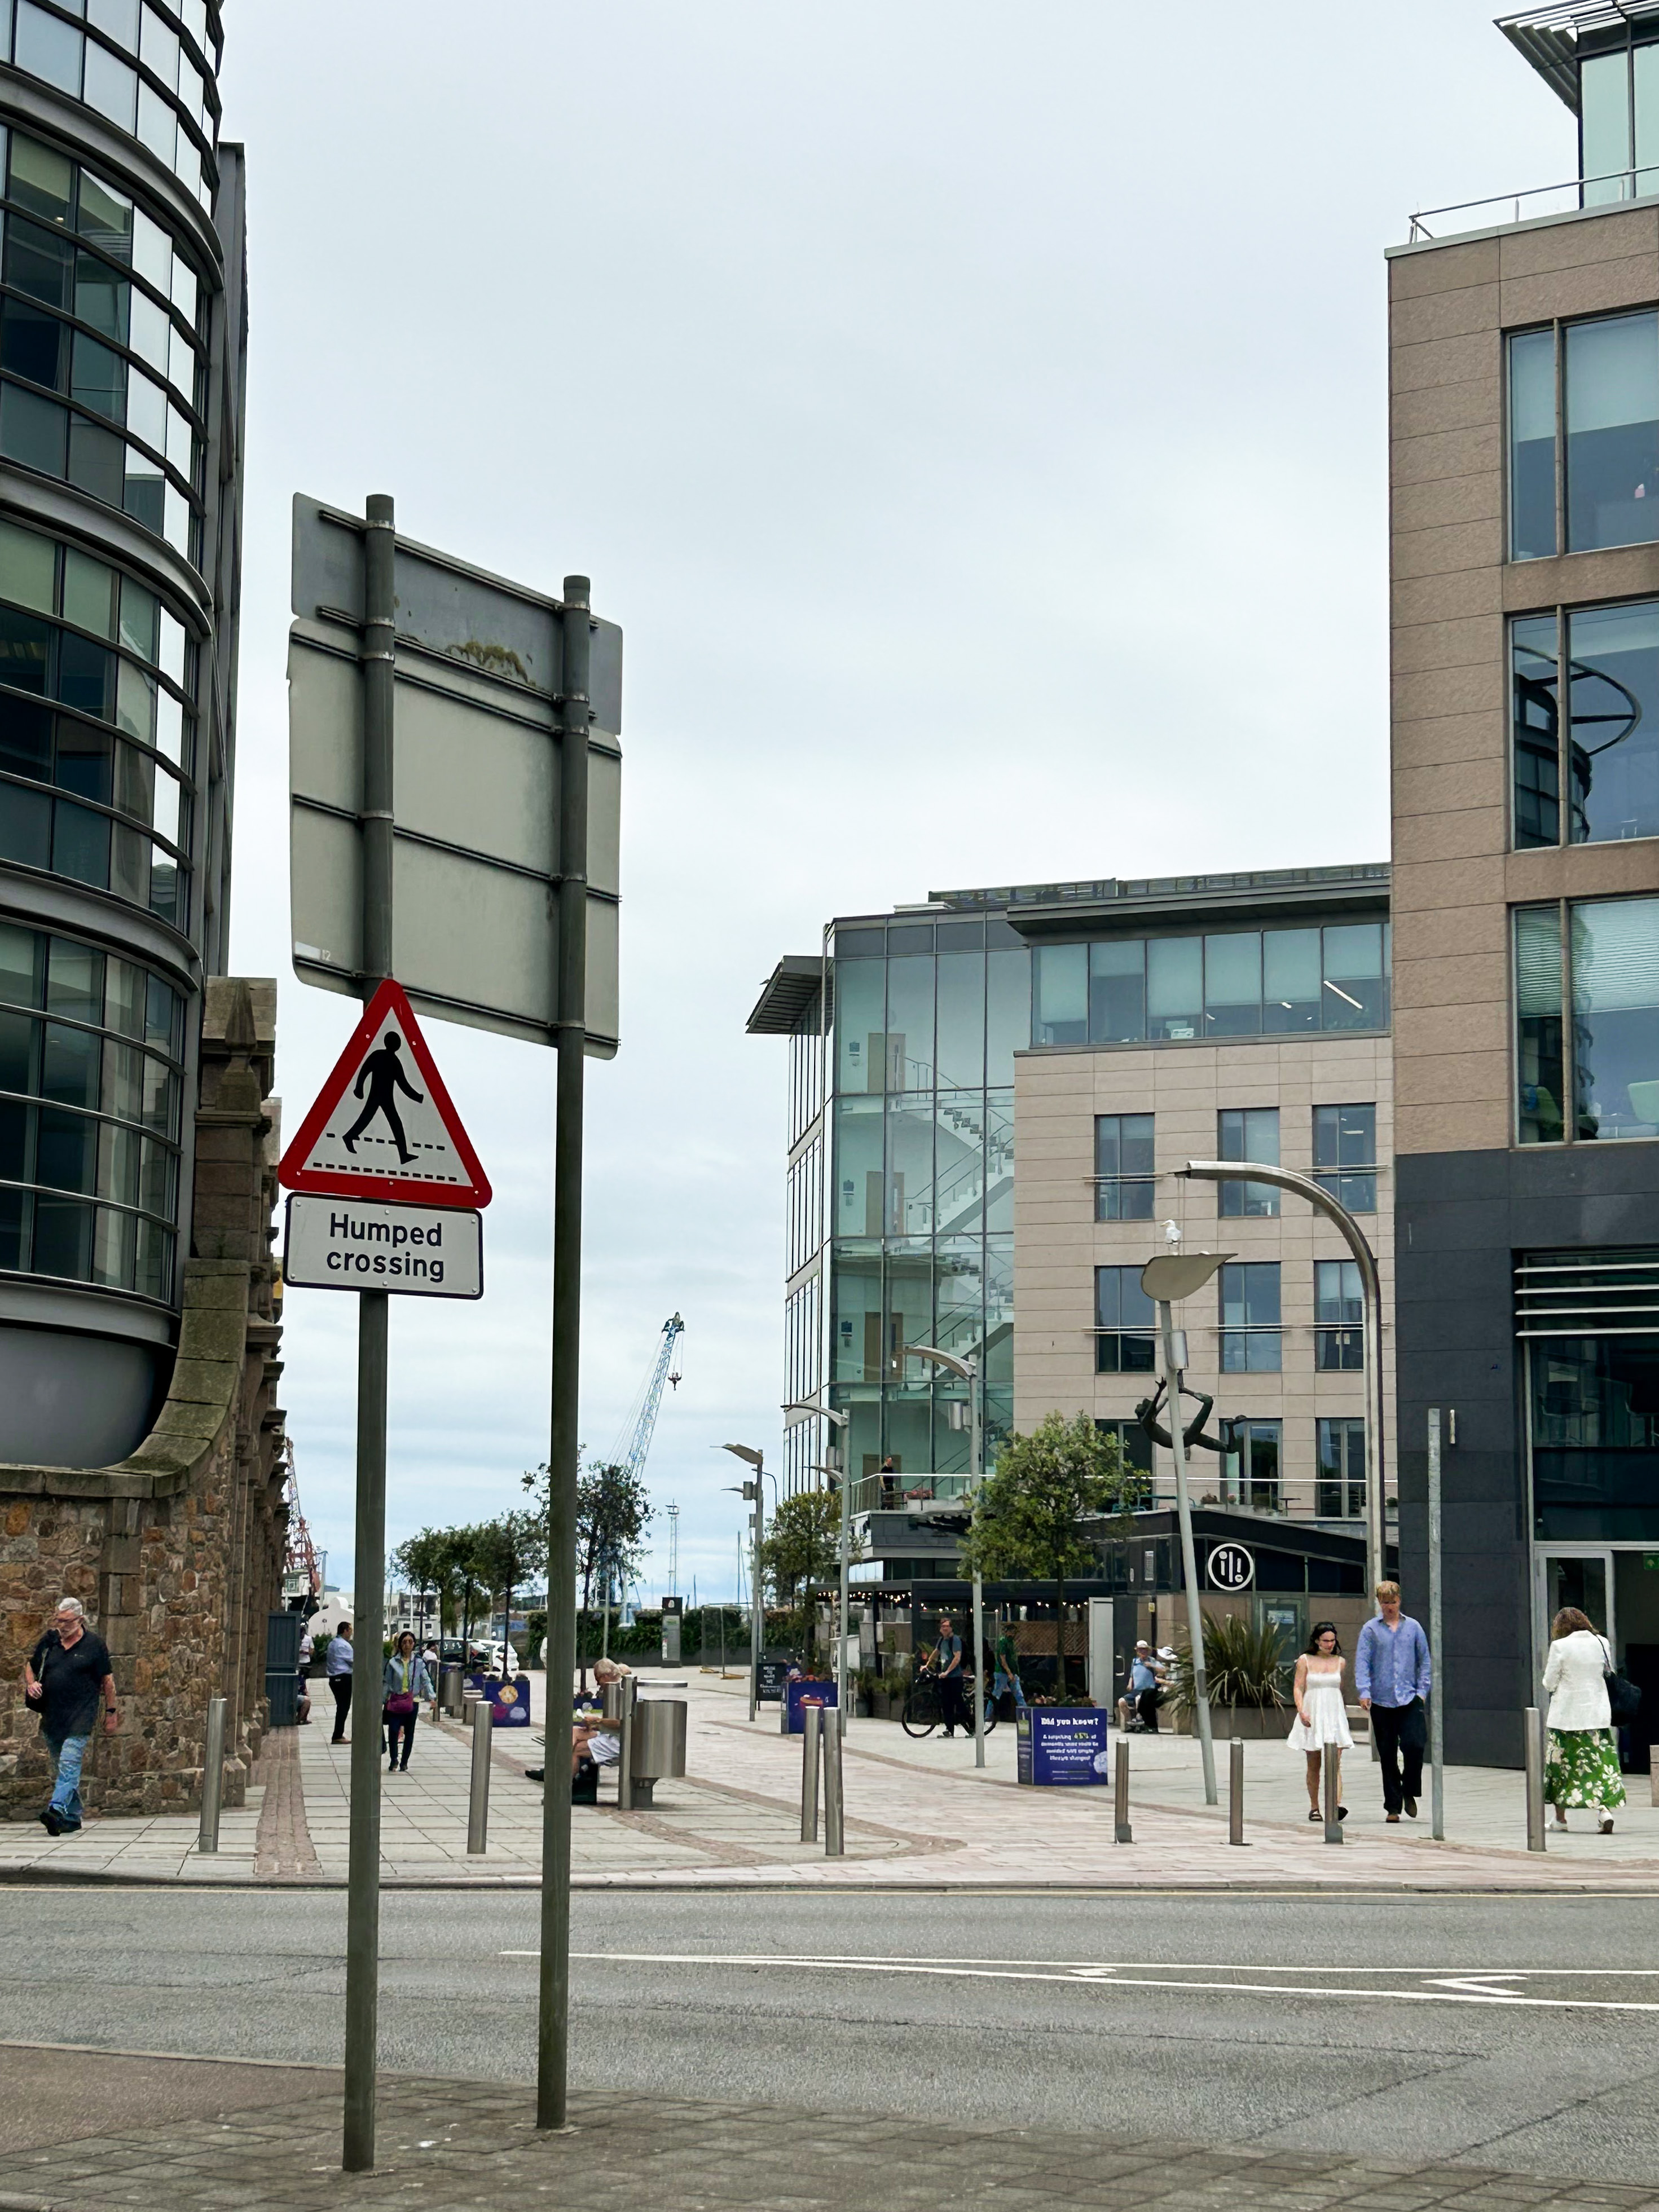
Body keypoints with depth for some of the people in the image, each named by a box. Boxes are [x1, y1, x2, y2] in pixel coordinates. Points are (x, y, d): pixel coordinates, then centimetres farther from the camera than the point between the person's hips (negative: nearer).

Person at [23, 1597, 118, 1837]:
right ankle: (74, 1816, 20)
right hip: (52, 1715, 6)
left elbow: (107, 1680, 3)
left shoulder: (95, 1645, -2)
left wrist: (111, 1712, 2)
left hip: (81, 1716, -6)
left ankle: (57, 1809, -32)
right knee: (60, 1768, 11)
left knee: (69, 1763, -20)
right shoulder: (49, 1641, 9)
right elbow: (31, 1665, 22)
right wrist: (30, 1683, 1)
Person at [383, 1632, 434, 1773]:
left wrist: (431, 1697, -13)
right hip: (395, 1701, -1)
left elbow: (426, 1681, 1)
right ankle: (393, 1760, 7)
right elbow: (388, 1683, 5)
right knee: (393, 1731, -10)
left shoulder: (419, 1663, 2)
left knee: (409, 1733, 8)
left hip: (413, 1701, 1)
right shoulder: (393, 1663, 0)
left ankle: (404, 1762, 22)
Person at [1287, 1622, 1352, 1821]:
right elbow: (1298, 1687, -1)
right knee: (1314, 1765, 6)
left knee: (1335, 1763, -12)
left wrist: (1344, 1712, 17)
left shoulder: (1341, 1662, 9)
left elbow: (1343, 1691, 18)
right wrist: (1301, 1712, -13)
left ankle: (1337, 1805, -26)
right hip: (1312, 1715, -1)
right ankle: (1314, 1807, 15)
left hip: (1335, 1716, 1)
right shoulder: (1305, 1661, 3)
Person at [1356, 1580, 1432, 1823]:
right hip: (1381, 1701, -1)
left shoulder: (1413, 1627, 10)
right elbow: (1362, 1661, -2)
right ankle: (1393, 1807, 11)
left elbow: (1424, 1660, 13)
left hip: (1410, 1699, 1)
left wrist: (1422, 1690, 2)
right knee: (1388, 1755, 3)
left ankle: (1409, 1793, 10)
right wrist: (1364, 1692, -13)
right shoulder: (1370, 1629, 4)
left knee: (1415, 1745, -14)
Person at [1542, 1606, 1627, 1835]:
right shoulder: (1601, 1643, 1)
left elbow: (1549, 1683, -5)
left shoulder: (1560, 1646, -10)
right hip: (1598, 1713, 3)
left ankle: (1560, 1818, 16)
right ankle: (1604, 1810, -17)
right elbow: (1608, 1673, 11)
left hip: (1567, 1715, -3)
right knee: (1599, 1763, 4)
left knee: (1561, 1764, 10)